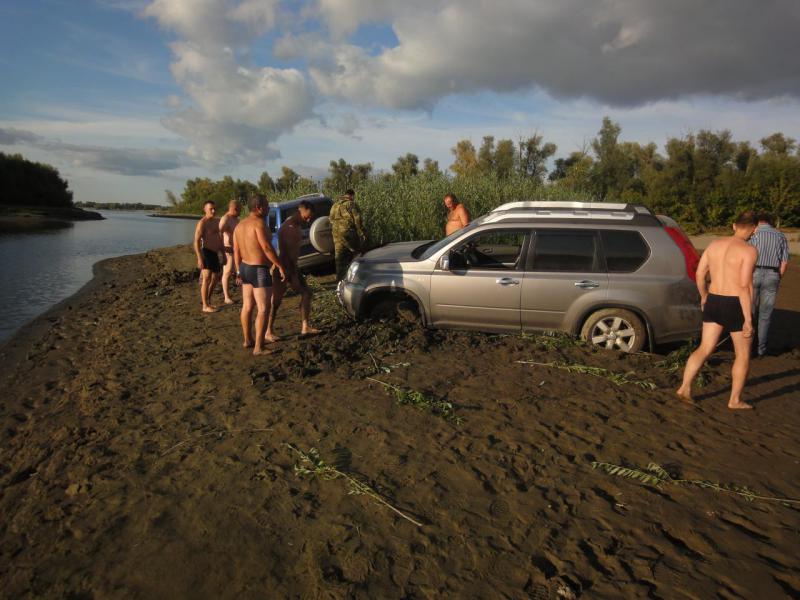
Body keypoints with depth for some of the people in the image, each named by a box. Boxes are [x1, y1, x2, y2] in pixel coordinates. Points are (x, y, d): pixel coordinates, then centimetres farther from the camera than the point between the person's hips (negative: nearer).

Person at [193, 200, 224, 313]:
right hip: (206, 253, -9)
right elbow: (196, 241, -18)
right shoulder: (202, 223, -12)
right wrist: (199, 258, -25)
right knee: (206, 278, -12)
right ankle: (205, 306, -9)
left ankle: (207, 300, 31)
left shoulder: (216, 221, 14)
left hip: (215, 254, 9)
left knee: (215, 278, 16)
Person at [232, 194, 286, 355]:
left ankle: (248, 340, 29)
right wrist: (280, 266, -18)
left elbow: (236, 251, 11)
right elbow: (267, 248, -24)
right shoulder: (258, 223, -19)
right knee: (263, 309, -6)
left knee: (247, 306, 17)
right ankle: (258, 347, -7)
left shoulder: (239, 225, 7)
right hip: (259, 271, -9)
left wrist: (239, 271, 18)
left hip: (245, 268, 9)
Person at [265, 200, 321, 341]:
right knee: (275, 301, -2)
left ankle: (305, 327, 16)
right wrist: (293, 275, -23)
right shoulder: (288, 227, -21)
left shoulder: (297, 226, 9)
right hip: (284, 267, -10)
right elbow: (284, 252, -23)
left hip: (292, 266, 10)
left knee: (306, 293, 10)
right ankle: (268, 333, 7)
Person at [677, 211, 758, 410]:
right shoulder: (748, 250, -13)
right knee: (743, 355, 12)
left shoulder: (714, 244, 5)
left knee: (704, 349, 13)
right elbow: (745, 285, -20)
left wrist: (704, 296, 25)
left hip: (713, 302, 5)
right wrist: (748, 319, -17)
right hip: (736, 305, -5)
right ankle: (735, 400, 19)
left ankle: (685, 387, 1)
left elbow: (699, 274, 9)